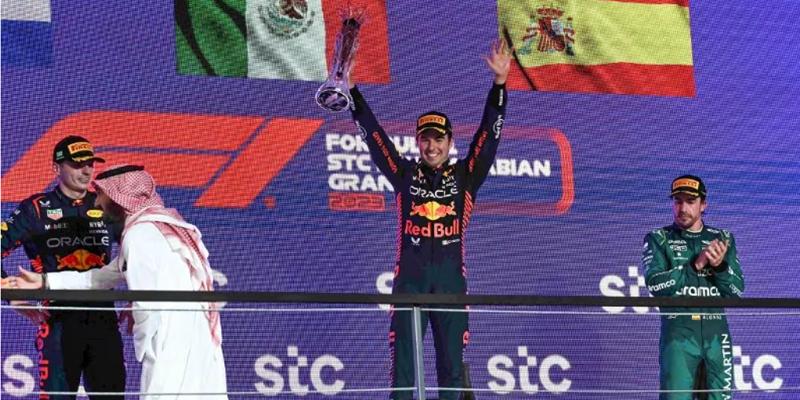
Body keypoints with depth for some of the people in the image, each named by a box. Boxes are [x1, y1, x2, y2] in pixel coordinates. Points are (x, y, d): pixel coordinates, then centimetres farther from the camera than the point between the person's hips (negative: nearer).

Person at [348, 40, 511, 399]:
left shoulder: (464, 177, 11)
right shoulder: (405, 175, 12)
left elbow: (489, 134, 3)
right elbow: (372, 134, 8)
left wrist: (499, 82, -7)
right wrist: (350, 89, 1)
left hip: (451, 281, 0)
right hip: (409, 281, 0)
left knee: (452, 367, 2)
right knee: (403, 367, -3)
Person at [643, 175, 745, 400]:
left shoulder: (723, 239, 13)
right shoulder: (659, 239, 6)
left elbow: (737, 291, 7)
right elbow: (654, 284, -9)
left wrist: (719, 265, -12)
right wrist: (695, 265, -16)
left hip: (716, 333, 3)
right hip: (678, 332, -3)